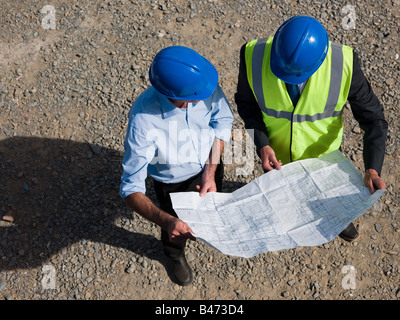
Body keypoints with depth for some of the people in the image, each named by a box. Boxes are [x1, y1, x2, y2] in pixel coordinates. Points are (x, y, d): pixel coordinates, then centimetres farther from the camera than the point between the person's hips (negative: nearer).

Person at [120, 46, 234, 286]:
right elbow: (131, 188, -36)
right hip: (174, 183, -3)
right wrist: (165, 221, -52)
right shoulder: (143, 120, -42)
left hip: (210, 166, 3)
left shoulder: (207, 86, -33)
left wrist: (210, 173, -21)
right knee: (177, 227, 26)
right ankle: (176, 256, 63)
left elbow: (223, 120, -13)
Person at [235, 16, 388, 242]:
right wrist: (262, 145, -25)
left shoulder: (344, 63, -33)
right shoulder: (254, 55, -31)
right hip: (275, 153, 0)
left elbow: (373, 116, -21)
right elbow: (246, 101, -12)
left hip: (323, 153, 0)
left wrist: (373, 169, -32)